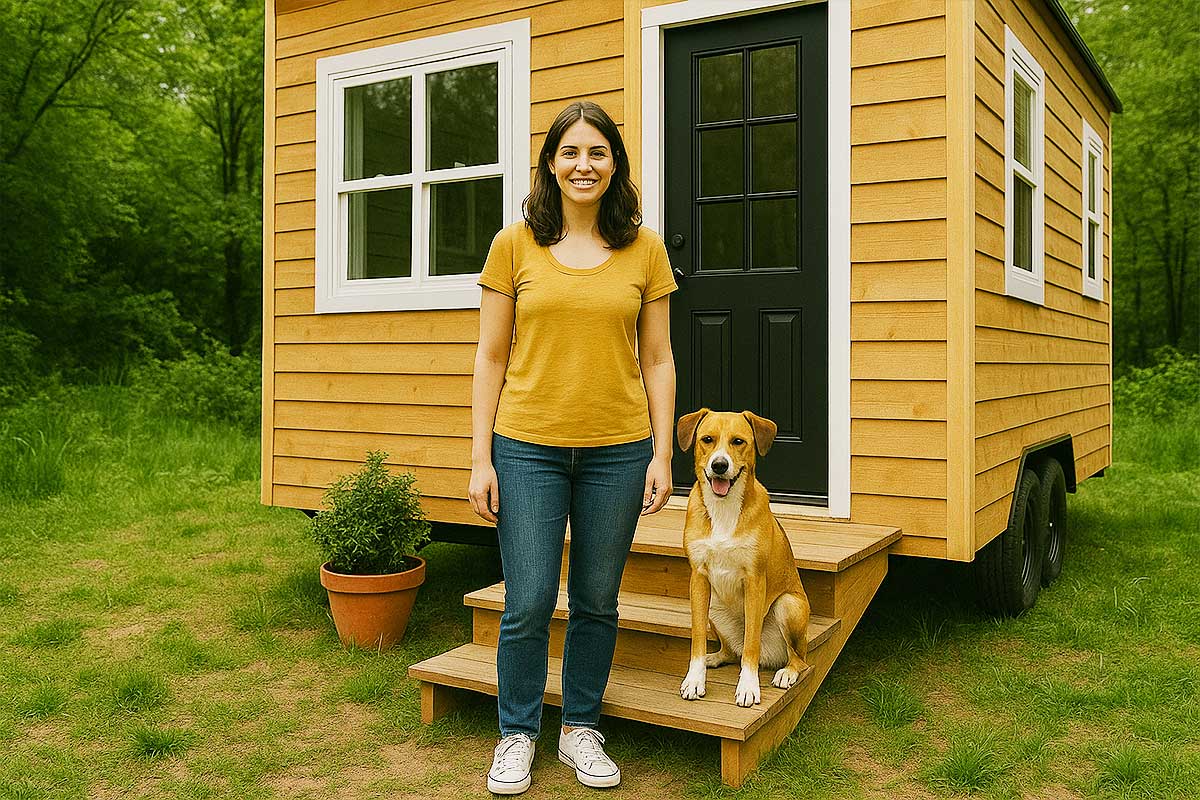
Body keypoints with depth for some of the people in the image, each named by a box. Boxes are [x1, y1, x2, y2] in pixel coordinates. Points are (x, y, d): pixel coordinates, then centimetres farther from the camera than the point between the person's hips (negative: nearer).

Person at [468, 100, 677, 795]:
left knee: (597, 602, 11)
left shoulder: (644, 249, 5)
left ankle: (581, 728, 31)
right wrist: (480, 459, -2)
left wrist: (663, 453, 1)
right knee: (529, 604, 2)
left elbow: (657, 359, 7)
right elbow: (492, 357, 2)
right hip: (528, 447, -1)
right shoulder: (515, 245, 2)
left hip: (617, 449, 1)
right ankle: (518, 734, 24)